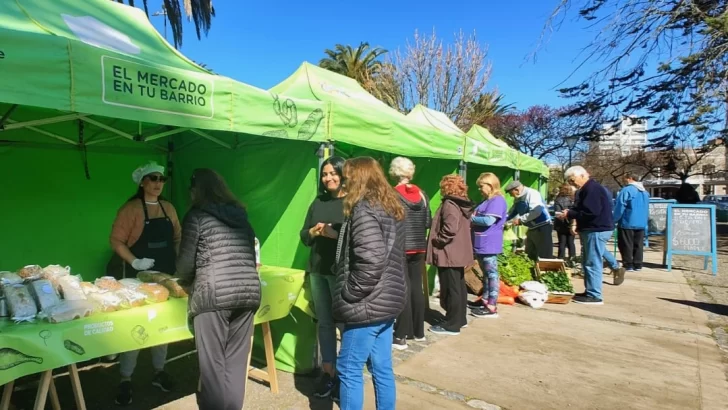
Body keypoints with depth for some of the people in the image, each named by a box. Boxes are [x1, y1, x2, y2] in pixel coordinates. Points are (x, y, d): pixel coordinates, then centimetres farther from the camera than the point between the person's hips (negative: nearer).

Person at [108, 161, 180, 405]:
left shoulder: (168, 208, 8)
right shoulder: (131, 208, -9)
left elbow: (177, 238, 13)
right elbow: (116, 240, -12)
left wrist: (177, 260, -1)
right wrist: (133, 262, -22)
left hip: (165, 275, 5)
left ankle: (159, 372, 30)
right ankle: (125, 380, 17)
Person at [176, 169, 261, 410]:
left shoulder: (197, 215, 2)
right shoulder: (240, 214, 17)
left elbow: (186, 261, 2)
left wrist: (185, 283, 21)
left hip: (214, 294, -5)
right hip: (249, 292, 5)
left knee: (213, 362, 6)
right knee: (236, 361, 13)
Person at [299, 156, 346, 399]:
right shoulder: (318, 202, 12)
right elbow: (303, 236, 14)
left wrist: (335, 233, -22)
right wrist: (314, 231, -6)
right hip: (317, 271, 6)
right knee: (324, 323, 13)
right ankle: (328, 372, 26)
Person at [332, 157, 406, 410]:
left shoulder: (364, 209, -16)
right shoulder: (391, 207, 12)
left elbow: (371, 261, -26)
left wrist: (349, 294, -15)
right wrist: (338, 235, 16)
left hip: (367, 304, -9)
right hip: (387, 301, 9)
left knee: (349, 369, 4)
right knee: (382, 368, 17)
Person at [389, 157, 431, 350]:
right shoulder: (421, 193, 5)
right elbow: (429, 222, 7)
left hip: (400, 248, -5)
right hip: (419, 247, 5)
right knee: (416, 288, 13)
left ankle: (401, 336, 5)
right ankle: (418, 331, 25)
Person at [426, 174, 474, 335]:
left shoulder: (449, 203, -16)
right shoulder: (463, 204, 13)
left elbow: (450, 228, -29)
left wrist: (438, 241, -16)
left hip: (448, 253, -10)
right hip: (459, 252, 10)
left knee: (450, 288, -3)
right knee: (459, 286, 17)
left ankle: (451, 325, 5)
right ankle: (460, 319, 28)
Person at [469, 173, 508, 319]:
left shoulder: (498, 200, -14)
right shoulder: (487, 201, 17)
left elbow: (488, 220, -24)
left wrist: (472, 218, -9)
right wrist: (473, 219, 2)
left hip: (489, 245, -10)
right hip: (481, 244, 10)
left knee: (492, 274, -3)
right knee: (486, 274, 17)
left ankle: (492, 307, 1)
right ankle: (485, 301, 27)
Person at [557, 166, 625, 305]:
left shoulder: (592, 189, -16)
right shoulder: (586, 189, 18)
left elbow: (591, 212, -25)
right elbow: (581, 209, 21)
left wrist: (569, 214, -18)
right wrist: (570, 213, 3)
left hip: (596, 231, -11)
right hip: (591, 230, 11)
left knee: (593, 263, -8)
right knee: (588, 263, 15)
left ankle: (594, 296, -4)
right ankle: (590, 292, 22)